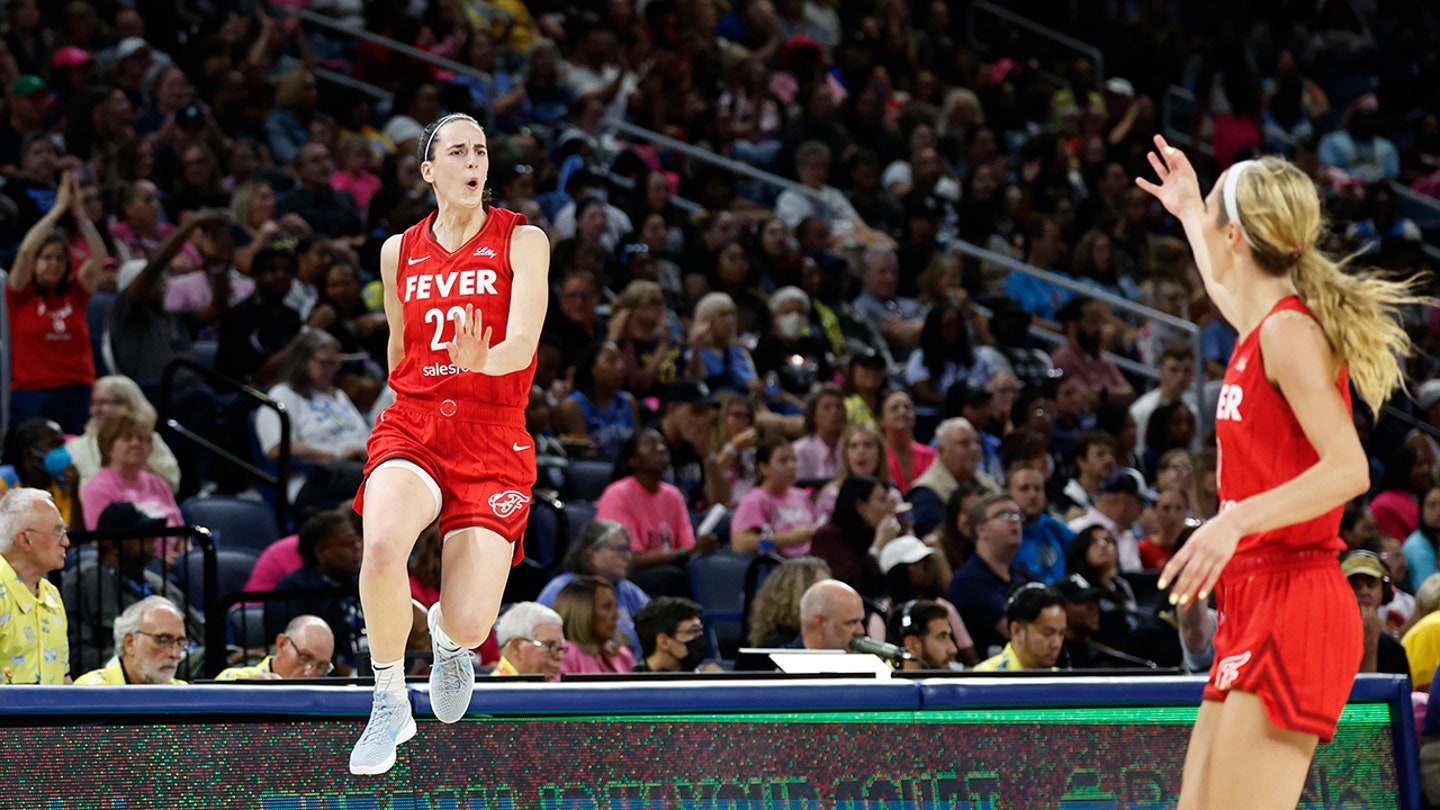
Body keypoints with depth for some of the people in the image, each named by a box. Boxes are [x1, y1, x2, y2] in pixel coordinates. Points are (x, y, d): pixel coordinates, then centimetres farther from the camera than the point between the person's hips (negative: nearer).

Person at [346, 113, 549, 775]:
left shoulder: (522, 242, 0)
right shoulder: (399, 253, 10)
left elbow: (522, 346, -14)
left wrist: (481, 361, -34)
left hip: (493, 443, -2)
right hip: (412, 429, 2)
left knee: (469, 624, -14)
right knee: (382, 550, -33)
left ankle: (449, 636, 28)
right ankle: (390, 704, -10)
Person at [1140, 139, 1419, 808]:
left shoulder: (1289, 331, -13)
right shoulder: (1265, 326, 14)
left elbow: (1349, 469, -23)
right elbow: (1231, 297, 43)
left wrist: (1237, 522, -33)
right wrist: (1187, 212, 56)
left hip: (1290, 613, -10)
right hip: (1254, 610, 10)